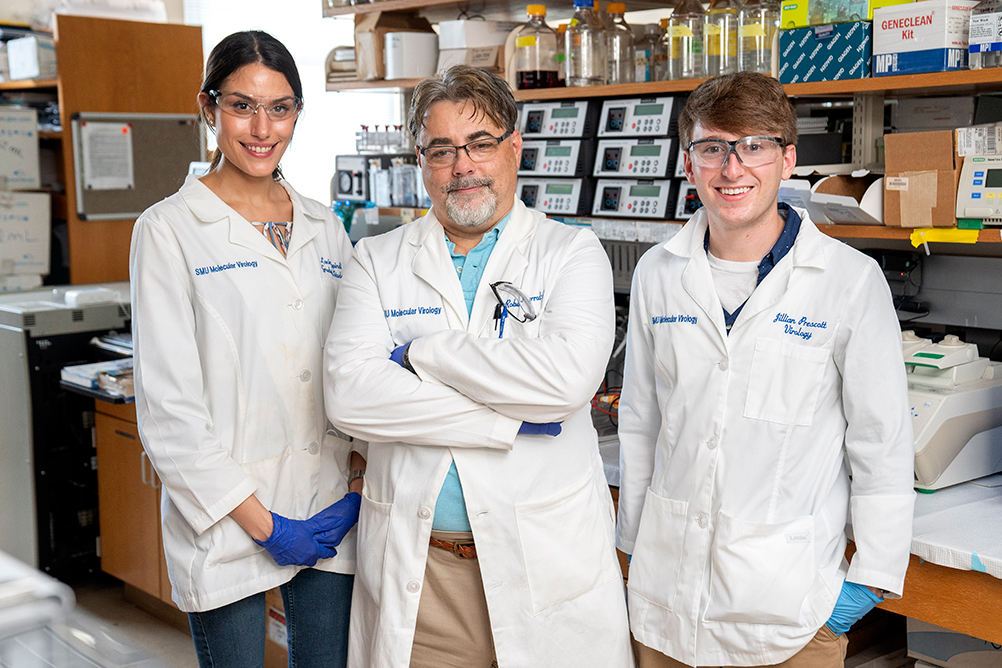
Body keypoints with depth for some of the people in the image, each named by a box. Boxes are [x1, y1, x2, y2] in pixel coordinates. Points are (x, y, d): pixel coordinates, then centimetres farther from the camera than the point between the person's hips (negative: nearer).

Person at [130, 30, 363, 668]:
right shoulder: (170, 229, -4)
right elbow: (168, 404, -10)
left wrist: (361, 480, -2)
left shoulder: (324, 227, 10)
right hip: (225, 520, -4)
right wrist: (262, 522, -11)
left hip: (332, 512, 4)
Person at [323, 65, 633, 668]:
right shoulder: (378, 261, 6)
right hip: (414, 566, 2)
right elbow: (349, 395, -10)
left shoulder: (572, 252, 0)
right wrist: (509, 421, -14)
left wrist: (423, 352, -11)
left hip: (544, 558, -1)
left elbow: (569, 374, -19)